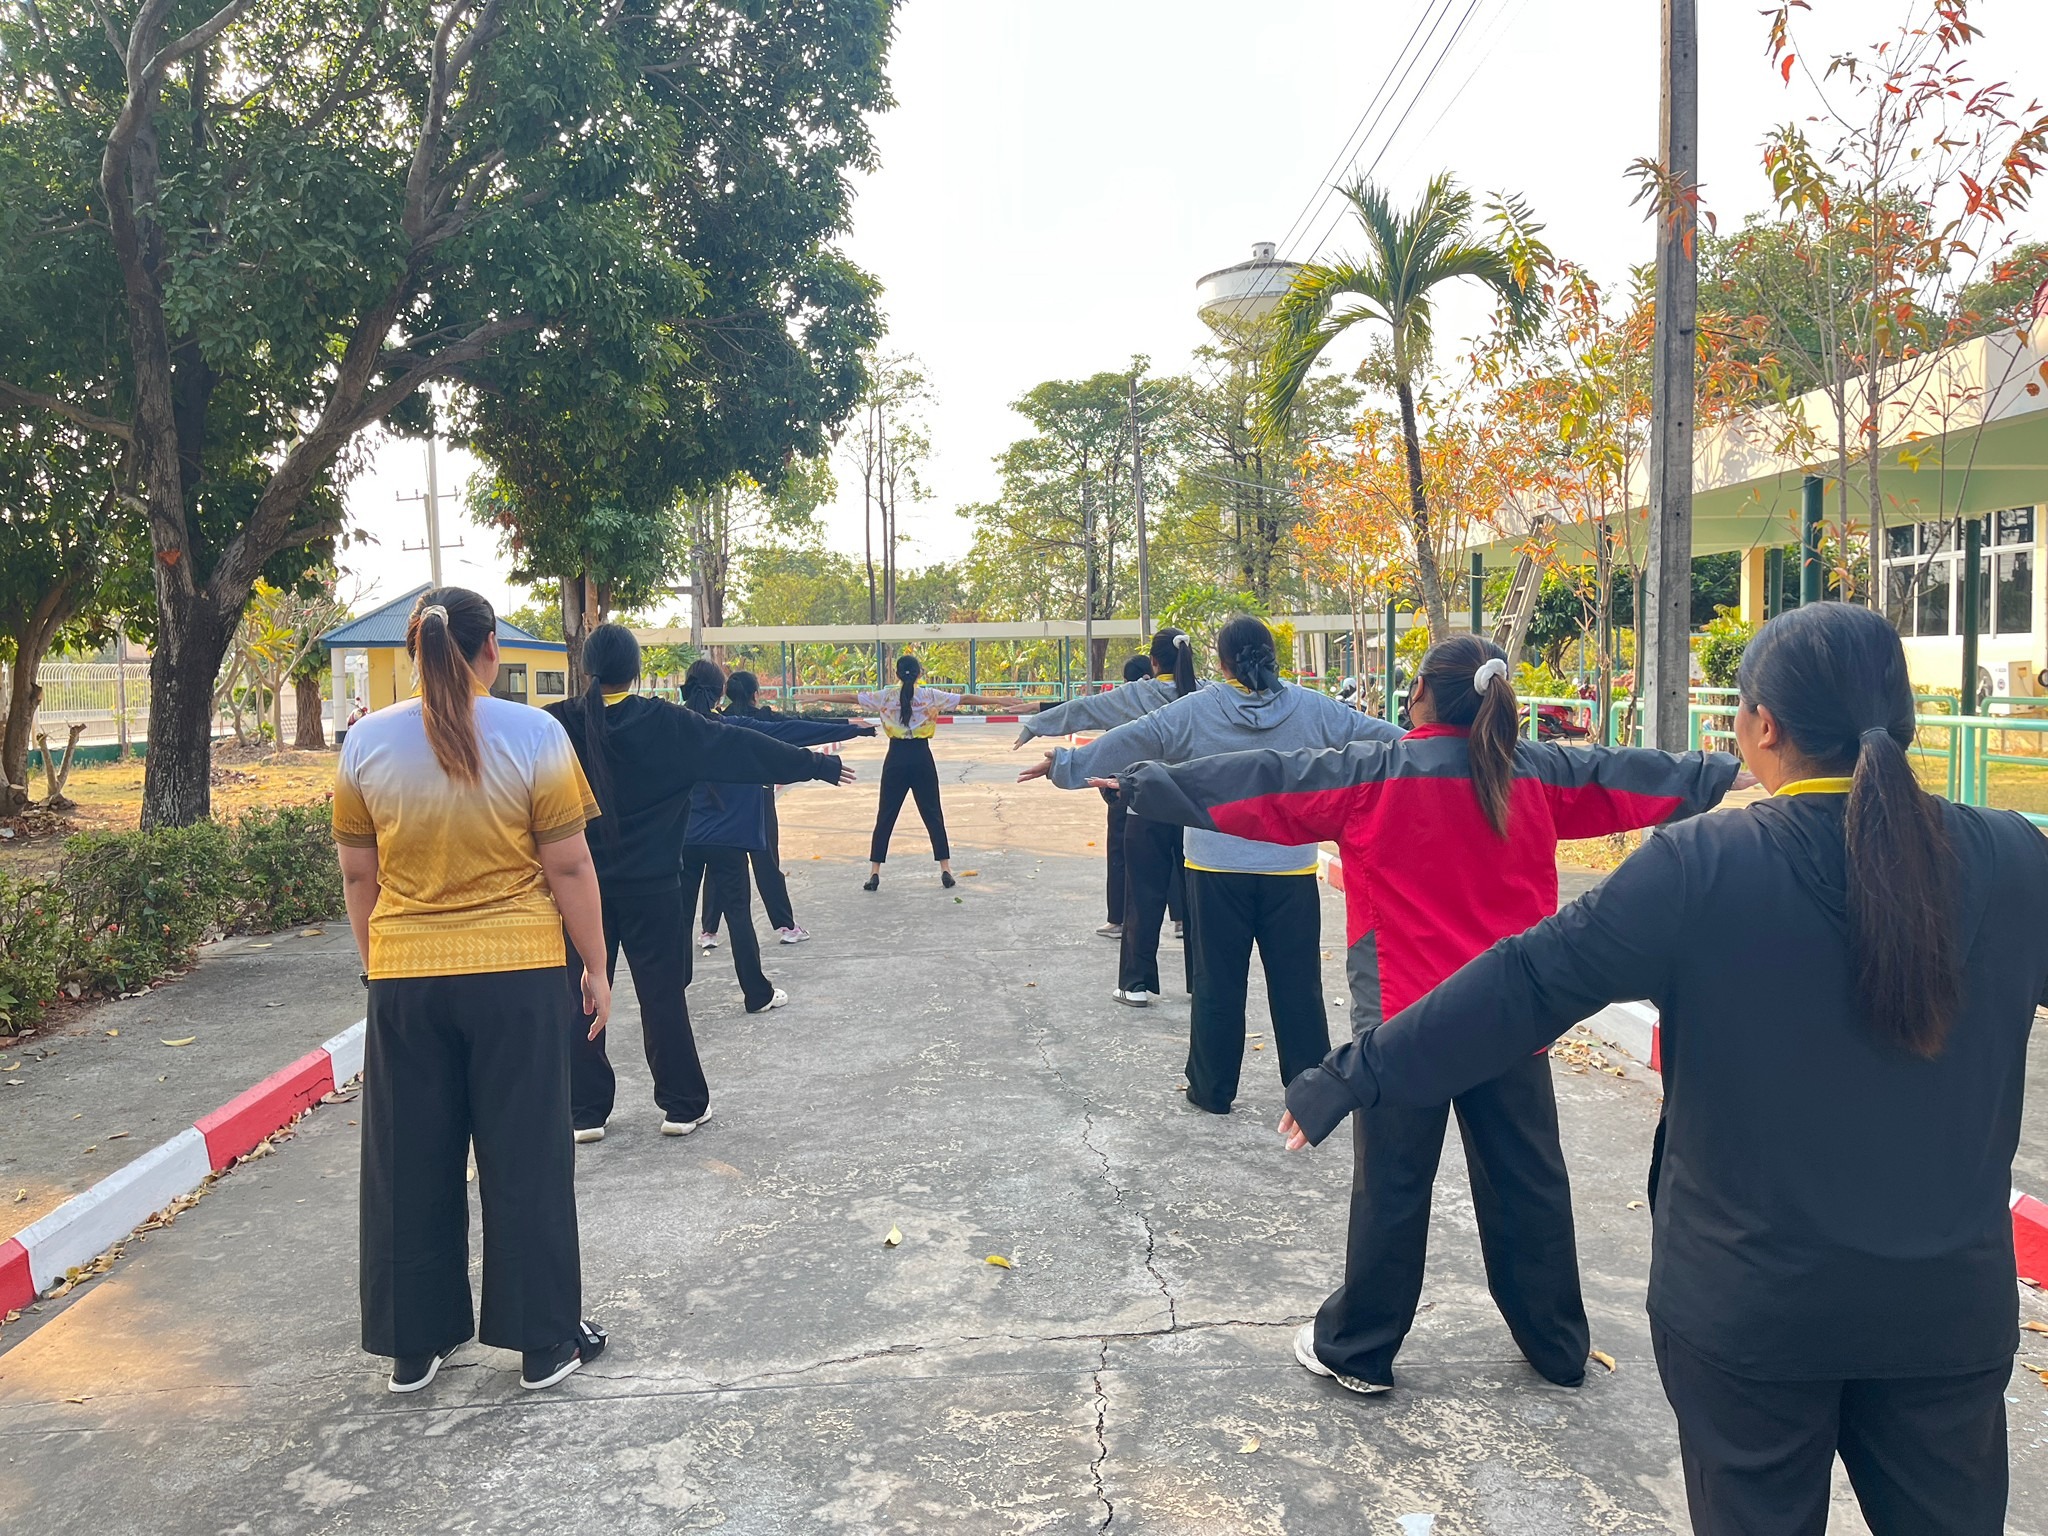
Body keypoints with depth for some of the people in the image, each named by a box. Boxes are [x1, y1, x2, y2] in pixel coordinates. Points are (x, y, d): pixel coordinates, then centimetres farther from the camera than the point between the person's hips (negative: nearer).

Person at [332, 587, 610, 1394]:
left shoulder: (367, 742, -1)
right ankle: (545, 1340, 20)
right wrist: (594, 966, 2)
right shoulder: (535, 736, -10)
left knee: (412, 1166, 15)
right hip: (518, 973, -2)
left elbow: (358, 876, 6)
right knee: (526, 1162, 10)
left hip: (403, 980, 3)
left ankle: (414, 1343, 28)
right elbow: (569, 868, -8)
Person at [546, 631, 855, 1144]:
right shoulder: (665, 722, -10)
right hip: (650, 884, -1)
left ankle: (586, 1111, 16)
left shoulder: (558, 723, -6)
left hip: (580, 884, 1)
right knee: (662, 991, 7)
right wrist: (818, 765, 0)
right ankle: (682, 1105, 16)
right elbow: (742, 747, -7)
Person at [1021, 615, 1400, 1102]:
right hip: (1291, 870, 1)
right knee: (1297, 983, 10)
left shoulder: (1193, 711, -5)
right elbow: (1378, 734, 9)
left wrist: (1064, 764, 10)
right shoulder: (1313, 708, -2)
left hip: (1217, 869, -1)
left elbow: (1124, 741, 0)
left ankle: (1212, 1089, 19)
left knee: (1217, 983, 10)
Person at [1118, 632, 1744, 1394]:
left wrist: (1142, 781, -3)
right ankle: (1558, 1345, 31)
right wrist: (1724, 768, 34)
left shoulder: (1373, 774, -8)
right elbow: (1623, 772, 17)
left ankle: (1356, 1350, 19)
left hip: (1404, 1017, -4)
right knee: (1528, 1180, 16)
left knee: (1392, 1188, 5)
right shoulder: (1539, 771, 3)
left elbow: (1266, 779, -8)